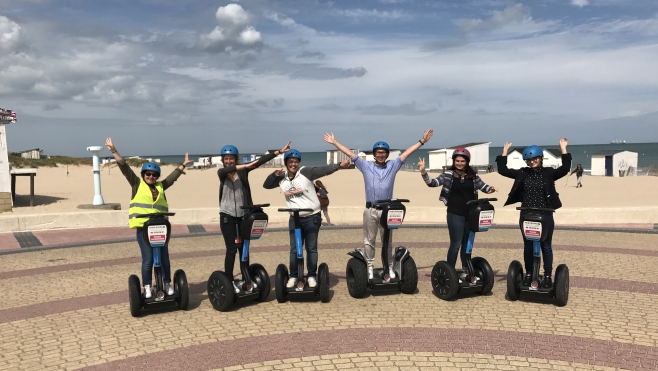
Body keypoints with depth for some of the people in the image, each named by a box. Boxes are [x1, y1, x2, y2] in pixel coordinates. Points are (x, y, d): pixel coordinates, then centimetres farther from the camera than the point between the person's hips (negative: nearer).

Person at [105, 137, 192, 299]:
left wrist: (183, 164, 33)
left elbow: (173, 176, 26)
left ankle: (167, 285, 21)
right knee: (148, 260, -2)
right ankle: (147, 288, 9)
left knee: (164, 258, 8)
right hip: (143, 228, -3)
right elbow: (125, 168, 2)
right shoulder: (137, 184, 7)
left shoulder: (160, 186, 14)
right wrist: (114, 152, -5)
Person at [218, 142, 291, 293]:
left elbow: (260, 160, -6)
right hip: (227, 216, -2)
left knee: (243, 248, 10)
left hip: (243, 215, 2)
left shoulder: (243, 171, 1)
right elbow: (224, 170, -26)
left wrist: (279, 151, -13)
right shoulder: (222, 173, -2)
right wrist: (245, 166, -37)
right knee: (231, 249, -4)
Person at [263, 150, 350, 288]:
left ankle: (311, 276, 17)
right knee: (294, 249, 10)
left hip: (312, 218, -4)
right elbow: (266, 185, 12)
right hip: (294, 219, 4)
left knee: (311, 248, 6)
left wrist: (339, 165, -34)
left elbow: (323, 170, -19)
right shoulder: (281, 178, 5)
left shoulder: (305, 172, -10)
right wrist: (274, 175, -6)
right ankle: (293, 276, 20)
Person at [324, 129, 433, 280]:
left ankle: (389, 267, 19)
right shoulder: (366, 166, 5)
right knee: (369, 240, 6)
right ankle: (369, 267, 15)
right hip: (370, 210, 0)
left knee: (387, 241, 10)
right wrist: (334, 142, 5)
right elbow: (350, 154, 5)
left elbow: (407, 152, 6)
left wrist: (422, 141, 4)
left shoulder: (393, 166, 7)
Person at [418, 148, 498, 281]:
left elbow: (483, 186, 10)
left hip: (471, 214, 4)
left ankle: (465, 272, 25)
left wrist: (491, 189, -12)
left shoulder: (473, 176, 7)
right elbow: (433, 183, -9)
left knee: (468, 244, 13)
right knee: (456, 244, -3)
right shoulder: (448, 175, -2)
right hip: (455, 214, -4)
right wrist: (423, 172, -23)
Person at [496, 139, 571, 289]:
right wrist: (505, 152, -4)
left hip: (545, 215, -2)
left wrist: (563, 149, -18)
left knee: (545, 246, 6)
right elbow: (502, 170, -1)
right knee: (528, 245, 11)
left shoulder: (548, 173, -3)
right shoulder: (522, 173, 2)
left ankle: (547, 276, 14)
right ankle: (529, 274, 22)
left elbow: (565, 168, -17)